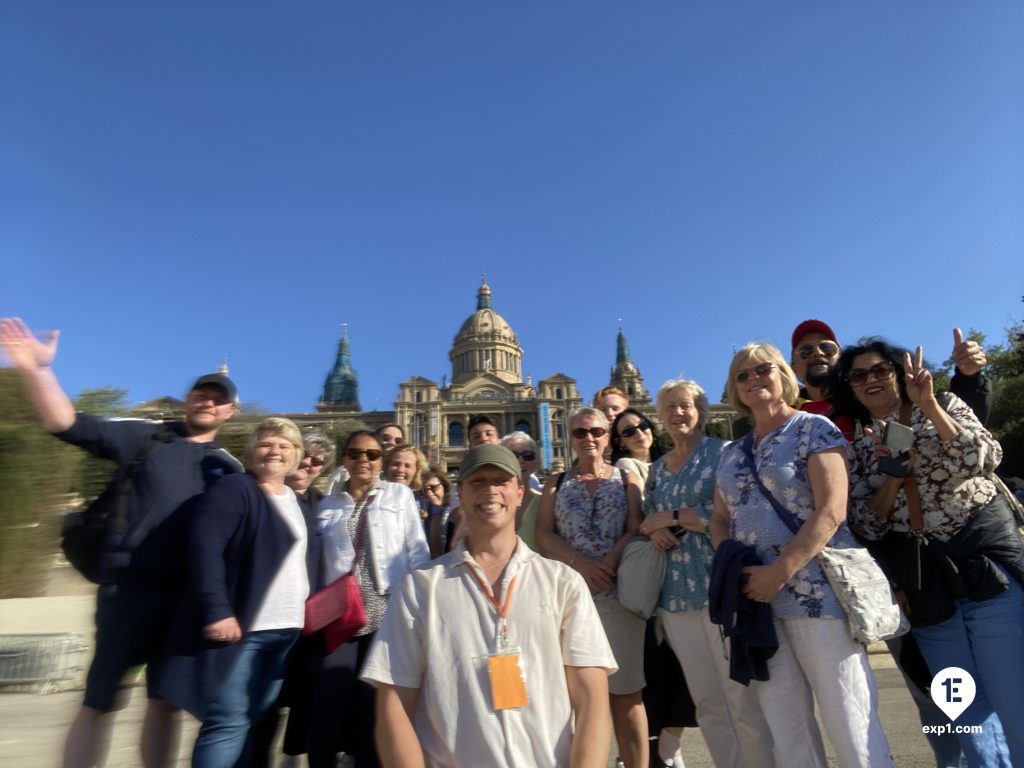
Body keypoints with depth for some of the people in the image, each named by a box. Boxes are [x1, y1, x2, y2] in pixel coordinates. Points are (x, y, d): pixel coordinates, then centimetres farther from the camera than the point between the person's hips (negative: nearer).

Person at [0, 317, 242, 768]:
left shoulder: (229, 468, 9)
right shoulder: (144, 438, 3)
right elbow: (66, 425, -5)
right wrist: (37, 370, -19)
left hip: (189, 595, 3)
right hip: (133, 585, -2)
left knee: (166, 700, 15)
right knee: (99, 701, 6)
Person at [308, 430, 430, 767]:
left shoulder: (400, 494, 5)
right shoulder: (327, 505, 13)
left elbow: (418, 553, 1)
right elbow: (318, 560, 13)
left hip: (387, 612, -2)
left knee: (375, 705, 6)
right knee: (328, 703, 2)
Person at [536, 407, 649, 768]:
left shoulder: (626, 479, 10)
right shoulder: (556, 483, 12)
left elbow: (636, 531, -2)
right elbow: (543, 535, 1)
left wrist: (606, 566, -17)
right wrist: (581, 564, -14)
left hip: (618, 591, -1)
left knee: (625, 690, 3)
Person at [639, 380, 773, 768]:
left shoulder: (721, 452, -2)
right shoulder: (657, 468, 15)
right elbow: (648, 520, 16)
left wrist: (673, 516, -12)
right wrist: (655, 532, -7)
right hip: (676, 594, 5)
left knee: (745, 698, 3)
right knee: (707, 702, 14)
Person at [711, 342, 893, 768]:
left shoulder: (814, 429, -2)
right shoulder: (731, 453, 14)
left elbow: (831, 511, -12)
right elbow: (719, 519, 15)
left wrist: (779, 572, -18)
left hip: (815, 591, -5)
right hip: (757, 598, 5)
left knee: (848, 720, 1)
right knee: (784, 724, 12)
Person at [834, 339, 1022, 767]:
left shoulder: (945, 406, 5)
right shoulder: (861, 448, 8)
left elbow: (985, 460, -13)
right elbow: (867, 524, 1)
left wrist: (929, 405, -18)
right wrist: (894, 475, -12)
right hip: (928, 593, 3)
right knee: (968, 716, 9)